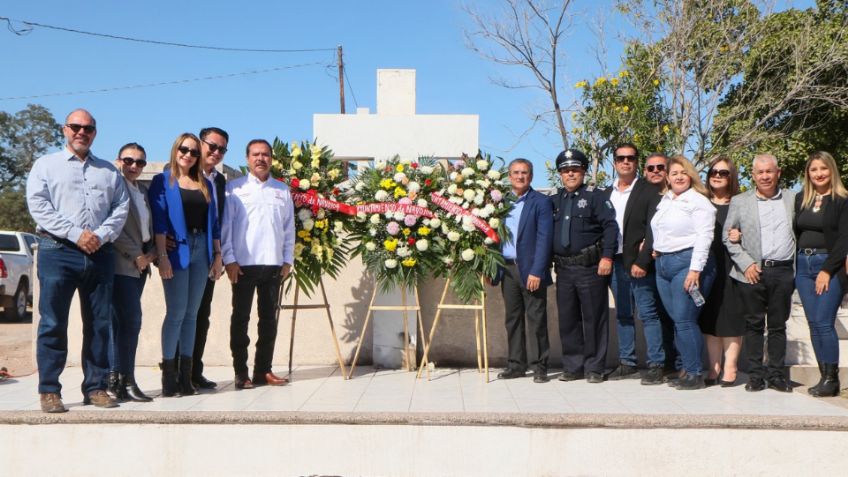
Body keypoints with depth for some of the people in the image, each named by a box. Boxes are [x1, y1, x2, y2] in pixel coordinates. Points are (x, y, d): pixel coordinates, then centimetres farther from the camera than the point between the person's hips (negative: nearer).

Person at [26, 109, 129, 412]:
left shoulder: (109, 171, 18)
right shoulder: (46, 165, 9)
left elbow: (121, 207, 8)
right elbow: (38, 206, -4)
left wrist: (101, 235, -9)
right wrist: (76, 234, -14)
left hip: (100, 254, 3)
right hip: (58, 251, -3)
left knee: (99, 323, 4)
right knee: (53, 324, -3)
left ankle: (95, 388, 12)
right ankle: (49, 391, 4)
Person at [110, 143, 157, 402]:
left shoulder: (143, 190, 18)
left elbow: (149, 227, 19)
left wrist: (151, 253, 2)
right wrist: (136, 255, -12)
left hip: (139, 265, 8)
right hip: (121, 264, -8)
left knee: (122, 322, 8)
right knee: (131, 320, -11)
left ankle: (115, 378, 11)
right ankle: (126, 381, -5)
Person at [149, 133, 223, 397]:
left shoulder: (205, 185, 16)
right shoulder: (163, 181, 2)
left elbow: (213, 222, 15)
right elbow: (159, 221, -6)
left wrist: (217, 255, 9)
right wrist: (162, 256, -15)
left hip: (201, 250, 5)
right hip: (176, 249, -5)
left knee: (191, 313, 6)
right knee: (177, 312, -7)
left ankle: (186, 376, 11)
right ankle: (168, 377, 1)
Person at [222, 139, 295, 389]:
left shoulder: (282, 190, 12)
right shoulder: (234, 188, 3)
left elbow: (289, 227, 12)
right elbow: (225, 225, -1)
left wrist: (288, 260, 6)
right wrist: (229, 259, -8)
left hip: (274, 264, 3)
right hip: (243, 264, -3)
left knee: (269, 318, 7)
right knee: (240, 317, 3)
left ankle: (263, 370, 16)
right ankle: (241, 373, 9)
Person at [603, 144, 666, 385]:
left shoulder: (649, 190, -3)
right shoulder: (606, 194, 14)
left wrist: (642, 262, -16)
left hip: (640, 264, -5)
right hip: (615, 263, 5)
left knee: (648, 314, -4)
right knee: (622, 315, 10)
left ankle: (655, 365, 1)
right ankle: (627, 363, 17)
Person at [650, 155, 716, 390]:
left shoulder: (699, 202, -5)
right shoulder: (664, 201, 18)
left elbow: (704, 237, -13)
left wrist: (695, 269, -19)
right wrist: (655, 249, 12)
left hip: (687, 263, -7)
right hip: (663, 265, 7)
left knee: (684, 320, -10)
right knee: (677, 321, 8)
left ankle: (695, 373, -3)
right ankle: (686, 369, 15)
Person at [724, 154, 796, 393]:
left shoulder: (792, 199, 9)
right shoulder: (739, 202, 5)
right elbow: (727, 237, 3)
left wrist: (798, 267, 2)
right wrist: (746, 263, -6)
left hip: (783, 272, 1)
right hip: (752, 272, -1)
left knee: (778, 325, 8)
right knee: (754, 325, 4)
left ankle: (776, 374, 16)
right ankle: (755, 375, 12)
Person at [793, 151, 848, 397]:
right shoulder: (800, 200, 13)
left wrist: (827, 270, -13)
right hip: (803, 265, 5)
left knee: (823, 323, -10)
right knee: (814, 324, 5)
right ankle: (825, 377, 11)